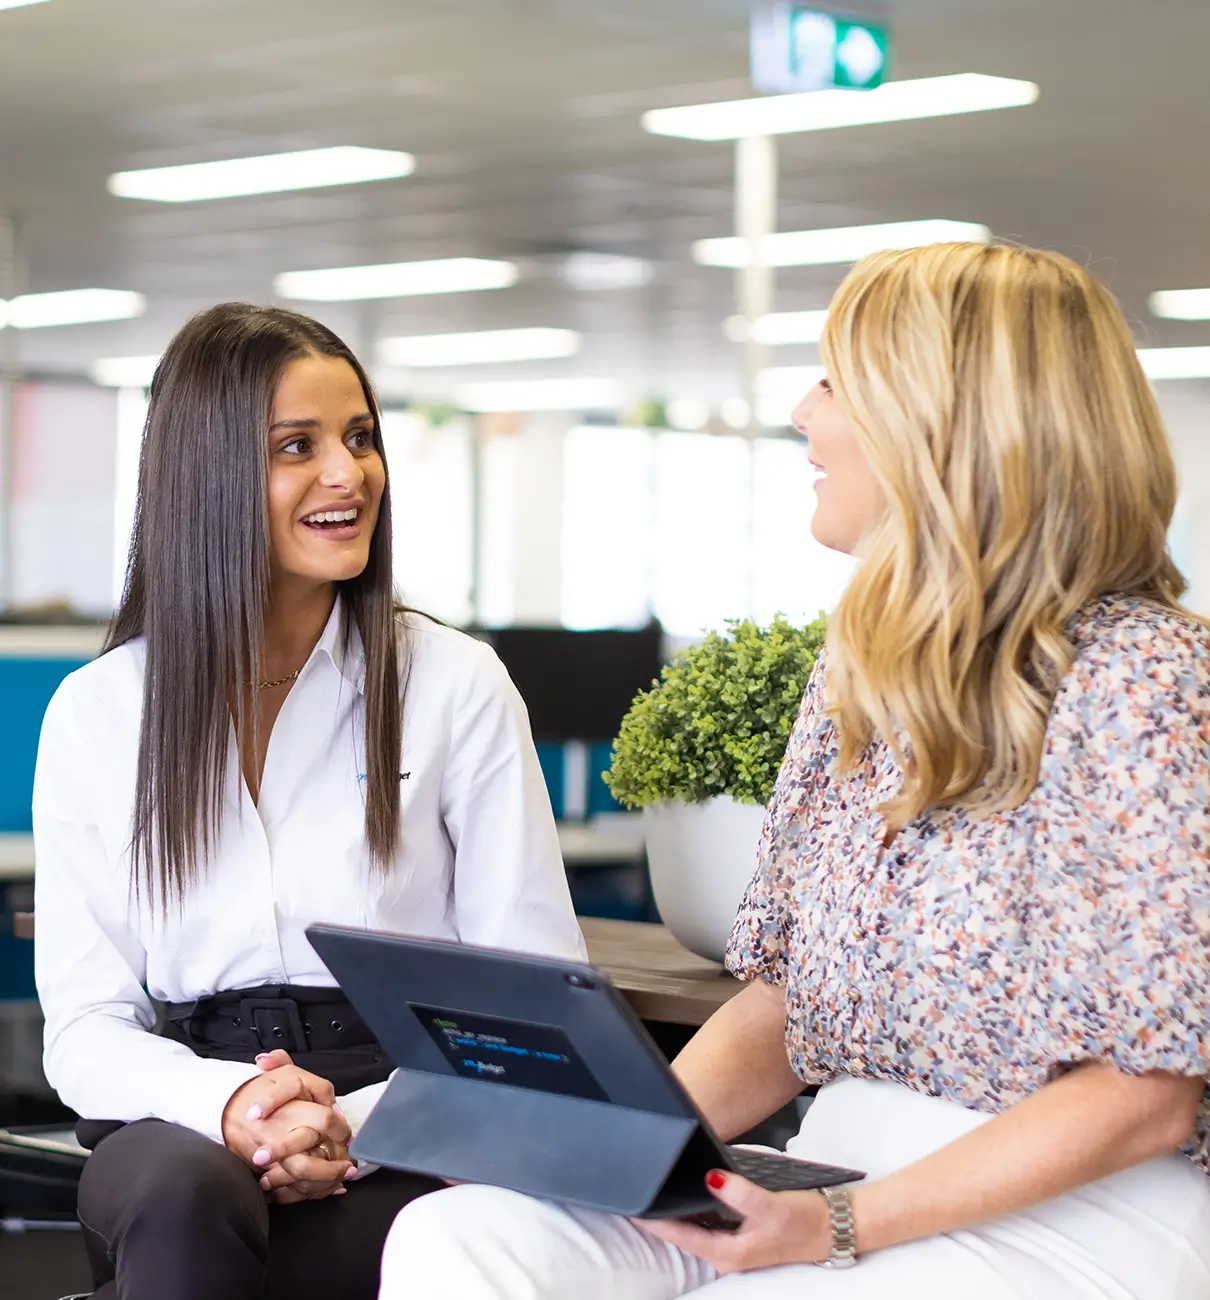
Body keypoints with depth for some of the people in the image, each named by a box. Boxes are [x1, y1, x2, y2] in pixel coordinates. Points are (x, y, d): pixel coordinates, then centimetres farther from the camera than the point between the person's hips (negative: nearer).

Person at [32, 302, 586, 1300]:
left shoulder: (457, 684, 5)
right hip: (182, 1132, 2)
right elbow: (85, 1028, 4)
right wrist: (227, 1103, -19)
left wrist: (359, 1124, -17)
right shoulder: (95, 714, 8)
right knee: (185, 1194, -35)